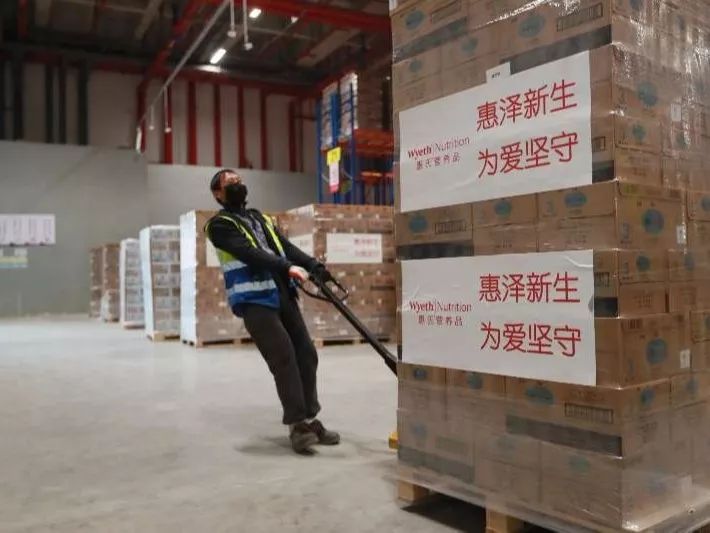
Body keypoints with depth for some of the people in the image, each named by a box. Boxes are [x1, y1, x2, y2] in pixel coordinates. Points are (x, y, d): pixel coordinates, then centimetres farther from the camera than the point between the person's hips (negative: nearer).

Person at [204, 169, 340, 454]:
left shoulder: (261, 218, 24)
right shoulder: (220, 224, 1)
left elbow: (287, 247, 12)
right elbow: (249, 253, -15)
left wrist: (316, 266, -5)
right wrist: (287, 267, -28)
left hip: (283, 296, 7)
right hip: (254, 301, -6)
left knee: (306, 354, 3)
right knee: (284, 358, -14)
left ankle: (310, 419, 14)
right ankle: (297, 425, -7)